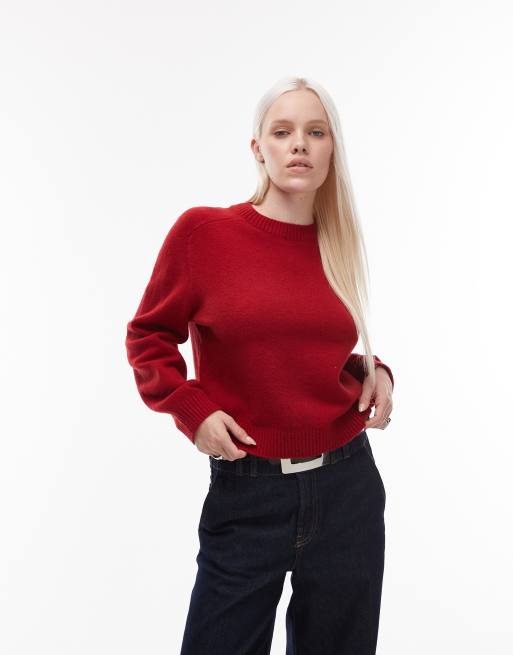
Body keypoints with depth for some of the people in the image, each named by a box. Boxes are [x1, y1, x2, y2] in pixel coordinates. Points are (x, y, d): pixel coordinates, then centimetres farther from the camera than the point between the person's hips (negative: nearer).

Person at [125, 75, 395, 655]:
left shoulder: (338, 246, 5)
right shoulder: (203, 229, -7)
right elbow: (148, 336, 2)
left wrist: (374, 373, 0)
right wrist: (192, 409, -11)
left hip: (347, 486, 4)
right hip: (247, 495, -3)